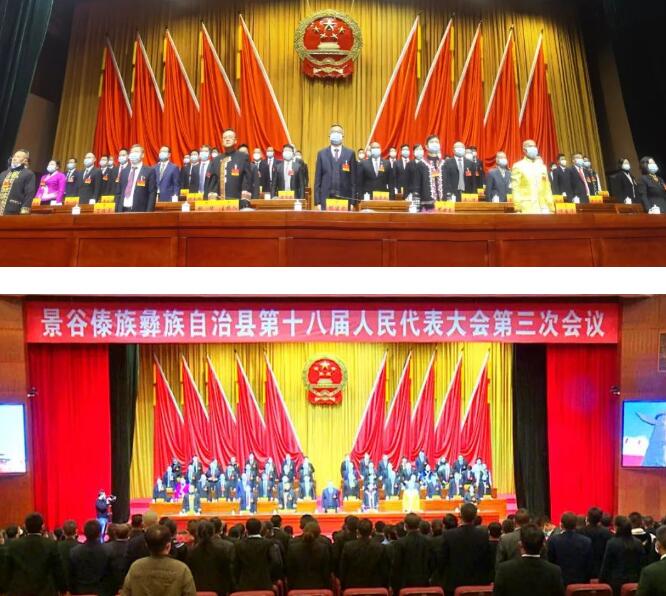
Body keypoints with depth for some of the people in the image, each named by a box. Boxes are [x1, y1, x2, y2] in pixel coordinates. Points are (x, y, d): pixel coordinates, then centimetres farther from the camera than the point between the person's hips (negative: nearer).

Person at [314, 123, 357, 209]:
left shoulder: (350, 154, 7)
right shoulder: (322, 154, 8)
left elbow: (353, 178, 4)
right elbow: (318, 179, 6)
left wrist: (353, 201, -2)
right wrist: (317, 202, -1)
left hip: (345, 198, 0)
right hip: (326, 198, 0)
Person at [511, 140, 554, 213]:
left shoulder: (542, 167, 19)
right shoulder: (518, 166, 3)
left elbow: (547, 189, 18)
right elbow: (515, 189, -5)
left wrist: (551, 208, 9)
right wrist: (518, 209, -13)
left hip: (543, 208, 5)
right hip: (527, 209, -5)